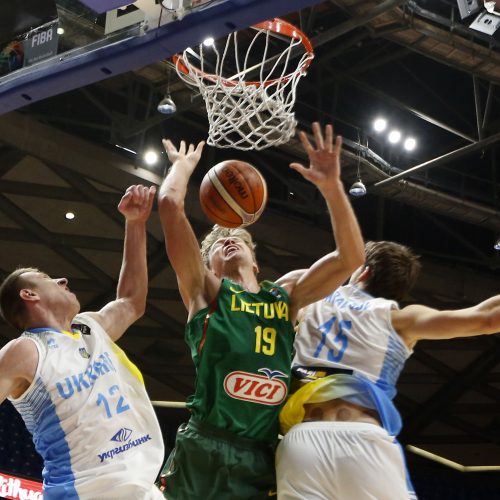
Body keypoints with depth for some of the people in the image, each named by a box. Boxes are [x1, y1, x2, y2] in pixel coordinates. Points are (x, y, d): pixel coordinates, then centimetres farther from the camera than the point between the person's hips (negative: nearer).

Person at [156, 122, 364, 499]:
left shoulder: (286, 296, 19)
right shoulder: (205, 290, 9)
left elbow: (351, 258, 12)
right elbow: (170, 205, 0)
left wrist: (331, 186, 4)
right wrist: (184, 165, 18)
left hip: (262, 462, 3)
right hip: (202, 456, -3)